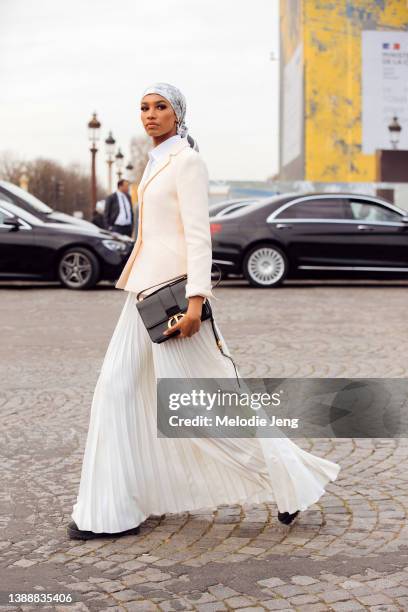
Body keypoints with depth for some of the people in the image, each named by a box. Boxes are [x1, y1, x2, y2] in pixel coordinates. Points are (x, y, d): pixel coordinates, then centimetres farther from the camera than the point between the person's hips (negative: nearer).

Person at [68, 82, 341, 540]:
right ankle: (112, 512, 12)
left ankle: (290, 476, 11)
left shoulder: (187, 160, -8)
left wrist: (195, 299, -24)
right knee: (118, 389, 5)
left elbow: (198, 233, -16)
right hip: (146, 287, 9)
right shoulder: (156, 162, 18)